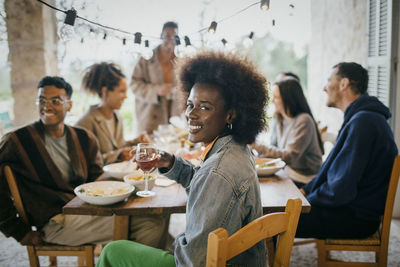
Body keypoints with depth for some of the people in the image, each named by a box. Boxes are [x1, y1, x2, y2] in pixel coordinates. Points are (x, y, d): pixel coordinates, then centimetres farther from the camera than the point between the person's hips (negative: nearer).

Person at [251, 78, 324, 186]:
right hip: (287, 173, 7)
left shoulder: (304, 121, -16)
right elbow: (273, 147, 13)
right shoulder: (279, 119, 8)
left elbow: (290, 156, -19)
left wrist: (257, 147, -21)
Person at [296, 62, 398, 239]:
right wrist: (306, 190, 9)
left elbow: (341, 190, -26)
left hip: (357, 218, -10)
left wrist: (306, 201, -10)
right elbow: (336, 172, 19)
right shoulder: (361, 118, 13)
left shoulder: (363, 123, -23)